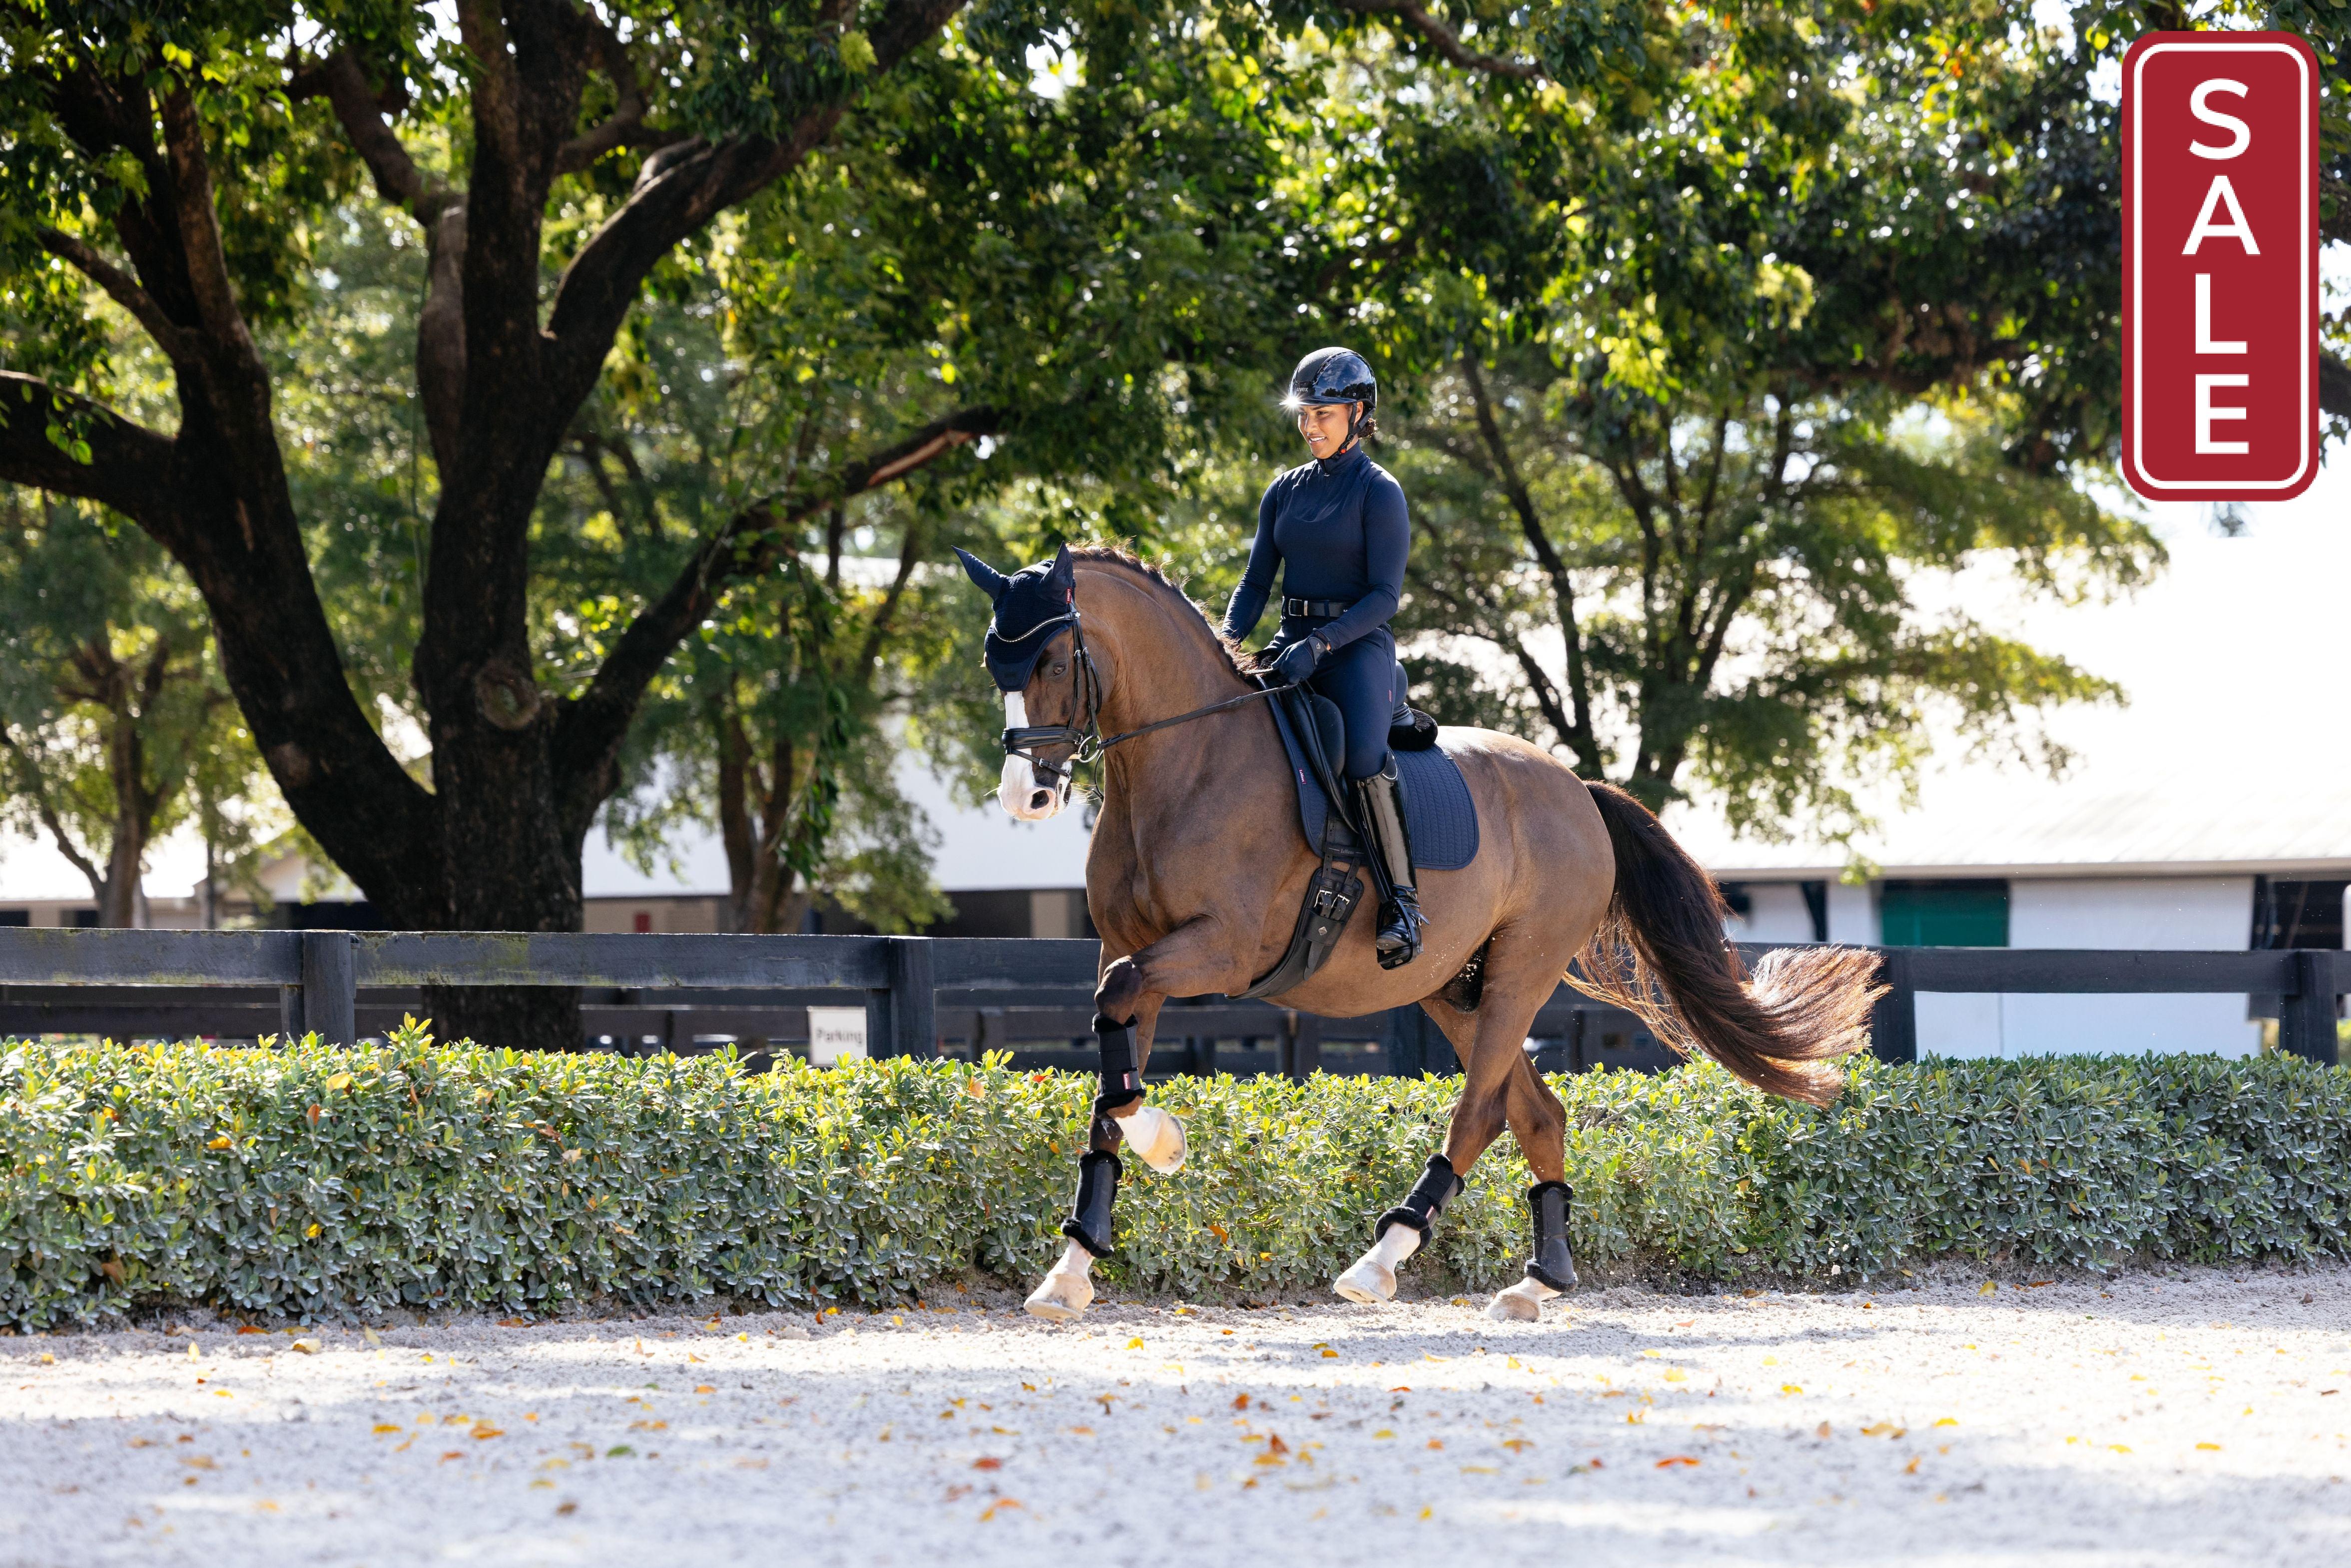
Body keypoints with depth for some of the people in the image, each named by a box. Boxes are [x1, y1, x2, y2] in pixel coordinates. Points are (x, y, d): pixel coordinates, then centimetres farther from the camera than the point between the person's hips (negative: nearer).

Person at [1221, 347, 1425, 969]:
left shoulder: (1379, 492, -4)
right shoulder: (1285, 491, 14)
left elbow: (1385, 595, -10)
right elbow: (1257, 580, 14)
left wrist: (1320, 645, -23)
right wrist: (1229, 639, -6)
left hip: (1357, 647, -6)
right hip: (1290, 646, 6)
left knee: (1365, 756, -32)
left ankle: (1402, 903, -25)